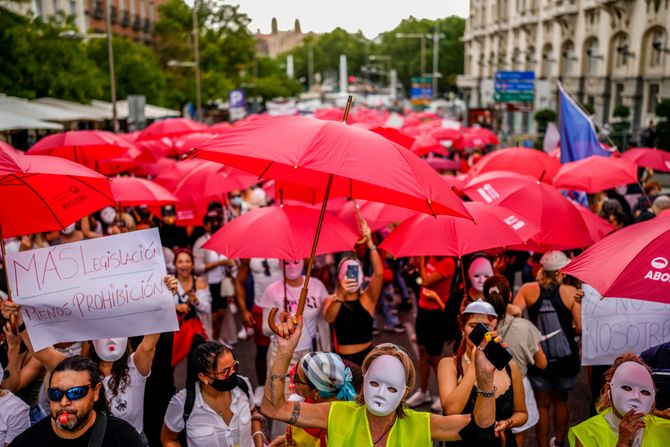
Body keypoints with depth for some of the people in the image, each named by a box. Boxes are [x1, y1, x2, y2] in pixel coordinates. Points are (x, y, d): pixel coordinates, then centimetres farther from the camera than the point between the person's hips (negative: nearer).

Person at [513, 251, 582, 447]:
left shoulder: (527, 290, -9)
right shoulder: (570, 292, -12)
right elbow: (580, 328, -12)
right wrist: (567, 329, 9)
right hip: (566, 358, 0)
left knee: (542, 404, 16)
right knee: (561, 401, 23)